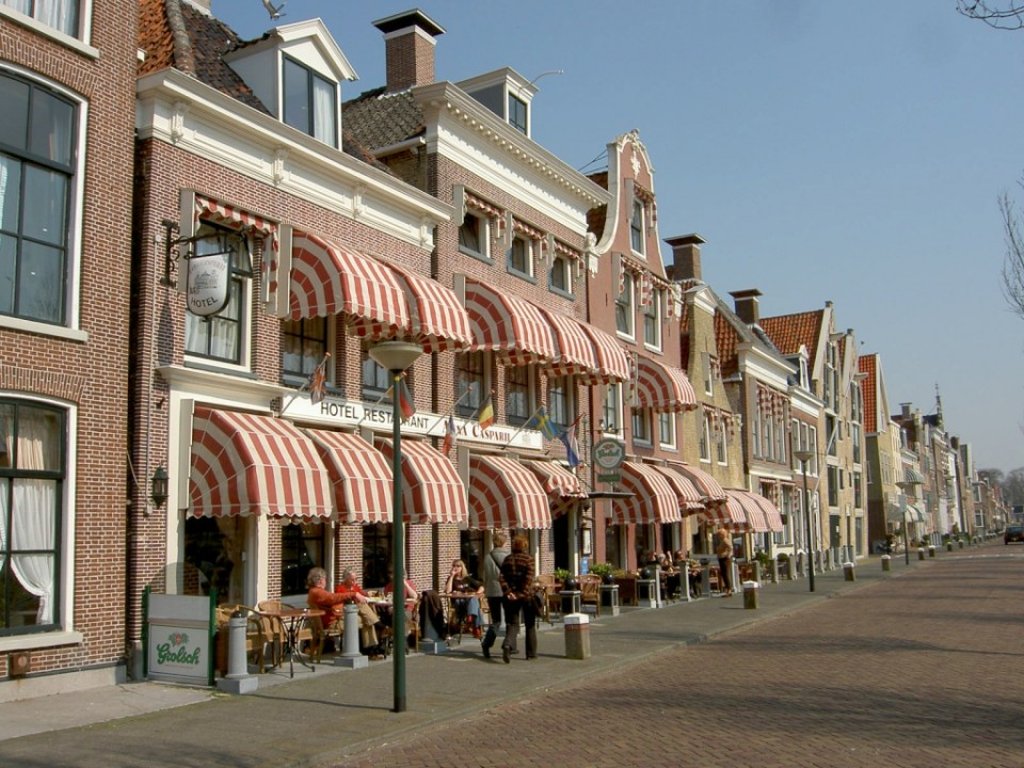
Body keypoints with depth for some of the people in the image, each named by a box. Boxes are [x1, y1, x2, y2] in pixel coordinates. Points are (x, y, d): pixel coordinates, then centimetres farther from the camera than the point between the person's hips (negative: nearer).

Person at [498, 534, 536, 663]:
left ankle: (507, 645, -21)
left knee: (512, 624, 6)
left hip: (511, 597, 3)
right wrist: (523, 593, -15)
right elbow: (528, 579, -16)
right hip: (526, 596, -3)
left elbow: (502, 578, -2)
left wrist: (507, 592, -6)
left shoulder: (507, 559, 6)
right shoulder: (528, 559, -6)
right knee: (530, 625, 12)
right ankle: (531, 653, 16)